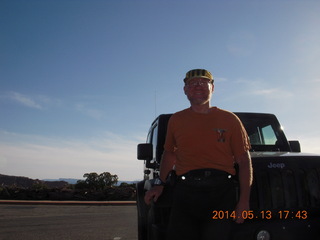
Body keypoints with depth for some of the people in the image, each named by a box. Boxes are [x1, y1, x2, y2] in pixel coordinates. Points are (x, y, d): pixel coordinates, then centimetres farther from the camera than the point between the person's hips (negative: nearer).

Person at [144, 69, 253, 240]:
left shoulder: (229, 119, 5)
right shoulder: (176, 120, 12)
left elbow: (244, 161, 3)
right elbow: (169, 153, 23)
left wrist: (244, 200, -4)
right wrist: (159, 184, 15)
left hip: (222, 193, -1)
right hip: (185, 192, 1)